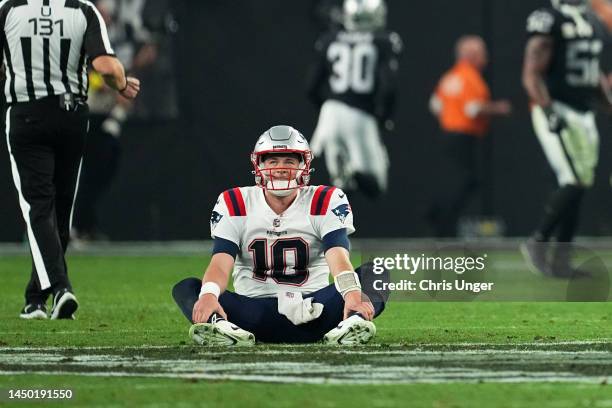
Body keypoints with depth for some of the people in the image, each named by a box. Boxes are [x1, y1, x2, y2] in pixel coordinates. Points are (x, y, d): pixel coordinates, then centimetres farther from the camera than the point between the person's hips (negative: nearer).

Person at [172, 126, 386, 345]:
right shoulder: (235, 205, 3)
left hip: (312, 309, 0)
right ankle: (220, 326, -55)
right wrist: (208, 295, -34)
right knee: (187, 288, -23)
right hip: (253, 312, 0)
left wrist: (353, 295, -38)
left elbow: (338, 257, -15)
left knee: (373, 274, -24)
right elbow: (221, 263, -10)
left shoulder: (325, 203, 1)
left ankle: (353, 321, -56)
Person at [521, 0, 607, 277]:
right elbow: (532, 75, -14)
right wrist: (548, 110, -23)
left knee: (576, 189, 5)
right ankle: (538, 243, -3)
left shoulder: (595, 23, 15)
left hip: (585, 115, 8)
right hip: (556, 112, -8)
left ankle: (561, 260, 10)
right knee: (574, 183, -16)